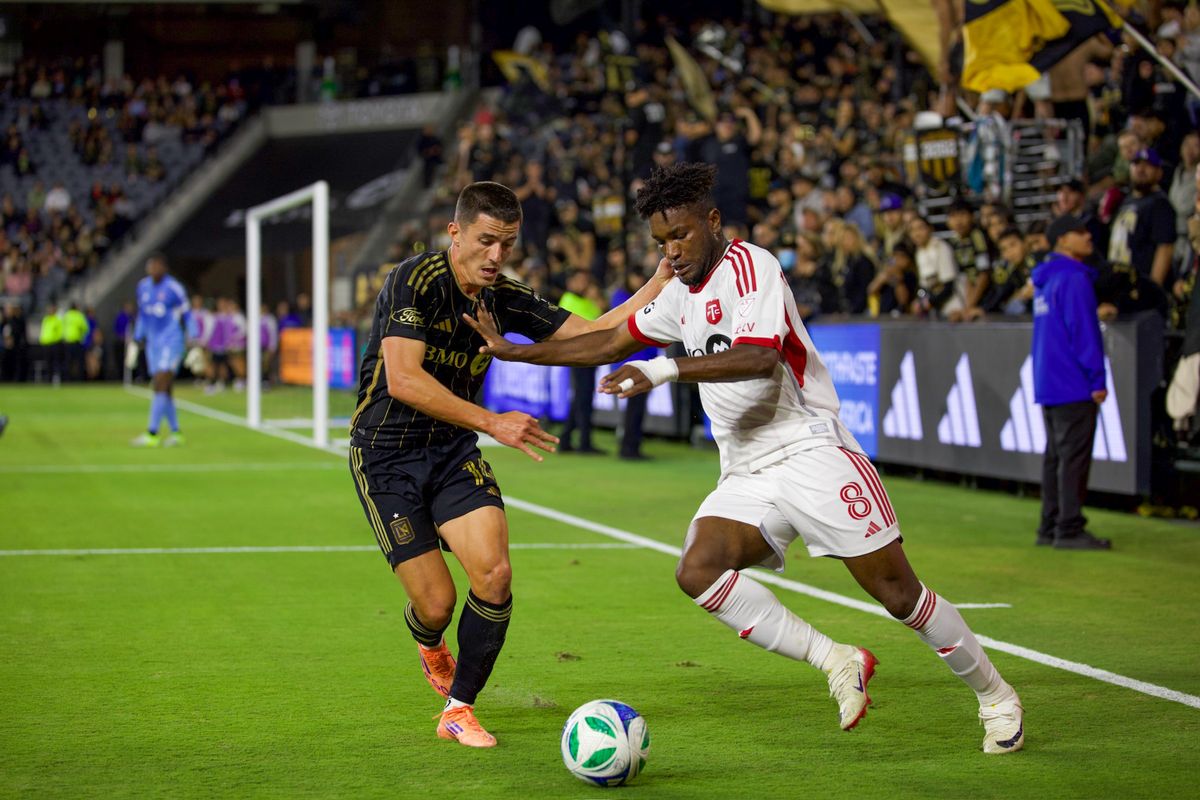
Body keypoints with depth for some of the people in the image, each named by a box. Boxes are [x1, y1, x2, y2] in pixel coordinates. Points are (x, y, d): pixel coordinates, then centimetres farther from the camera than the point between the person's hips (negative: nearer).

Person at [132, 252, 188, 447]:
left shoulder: (174, 288, -9)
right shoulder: (143, 286, 9)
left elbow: (186, 315, -2)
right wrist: (138, 339, 20)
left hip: (172, 342, -7)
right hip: (153, 343, 7)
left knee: (161, 386, -14)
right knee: (161, 389, 7)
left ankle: (152, 434, -17)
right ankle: (175, 433, 16)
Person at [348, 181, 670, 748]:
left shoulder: (505, 299, 0)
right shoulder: (416, 280, -19)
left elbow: (590, 337, -1)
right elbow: (402, 379, -27)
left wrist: (658, 286, -13)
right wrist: (493, 423, -30)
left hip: (453, 449, 5)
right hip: (385, 454, -5)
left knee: (494, 574, -16)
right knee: (437, 603, -7)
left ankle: (459, 709, 4)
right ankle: (428, 642, 34)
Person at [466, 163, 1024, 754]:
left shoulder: (749, 265, -10)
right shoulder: (683, 292, 16)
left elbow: (760, 356, -26)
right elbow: (614, 342, 26)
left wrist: (665, 369, -33)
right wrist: (514, 352, 25)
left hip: (811, 451, -7)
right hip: (746, 474, 7)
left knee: (897, 592, -7)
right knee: (697, 570, -20)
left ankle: (995, 696, 15)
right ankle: (837, 662, -11)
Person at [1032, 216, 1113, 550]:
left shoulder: (1045, 278, 16)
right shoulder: (1074, 278, -14)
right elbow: (1083, 331, -17)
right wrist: (1097, 380, -15)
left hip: (1047, 383, 9)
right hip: (1074, 385, -9)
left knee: (1056, 455, 12)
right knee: (1074, 457, -7)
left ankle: (1050, 528, 15)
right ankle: (1069, 530, -7)